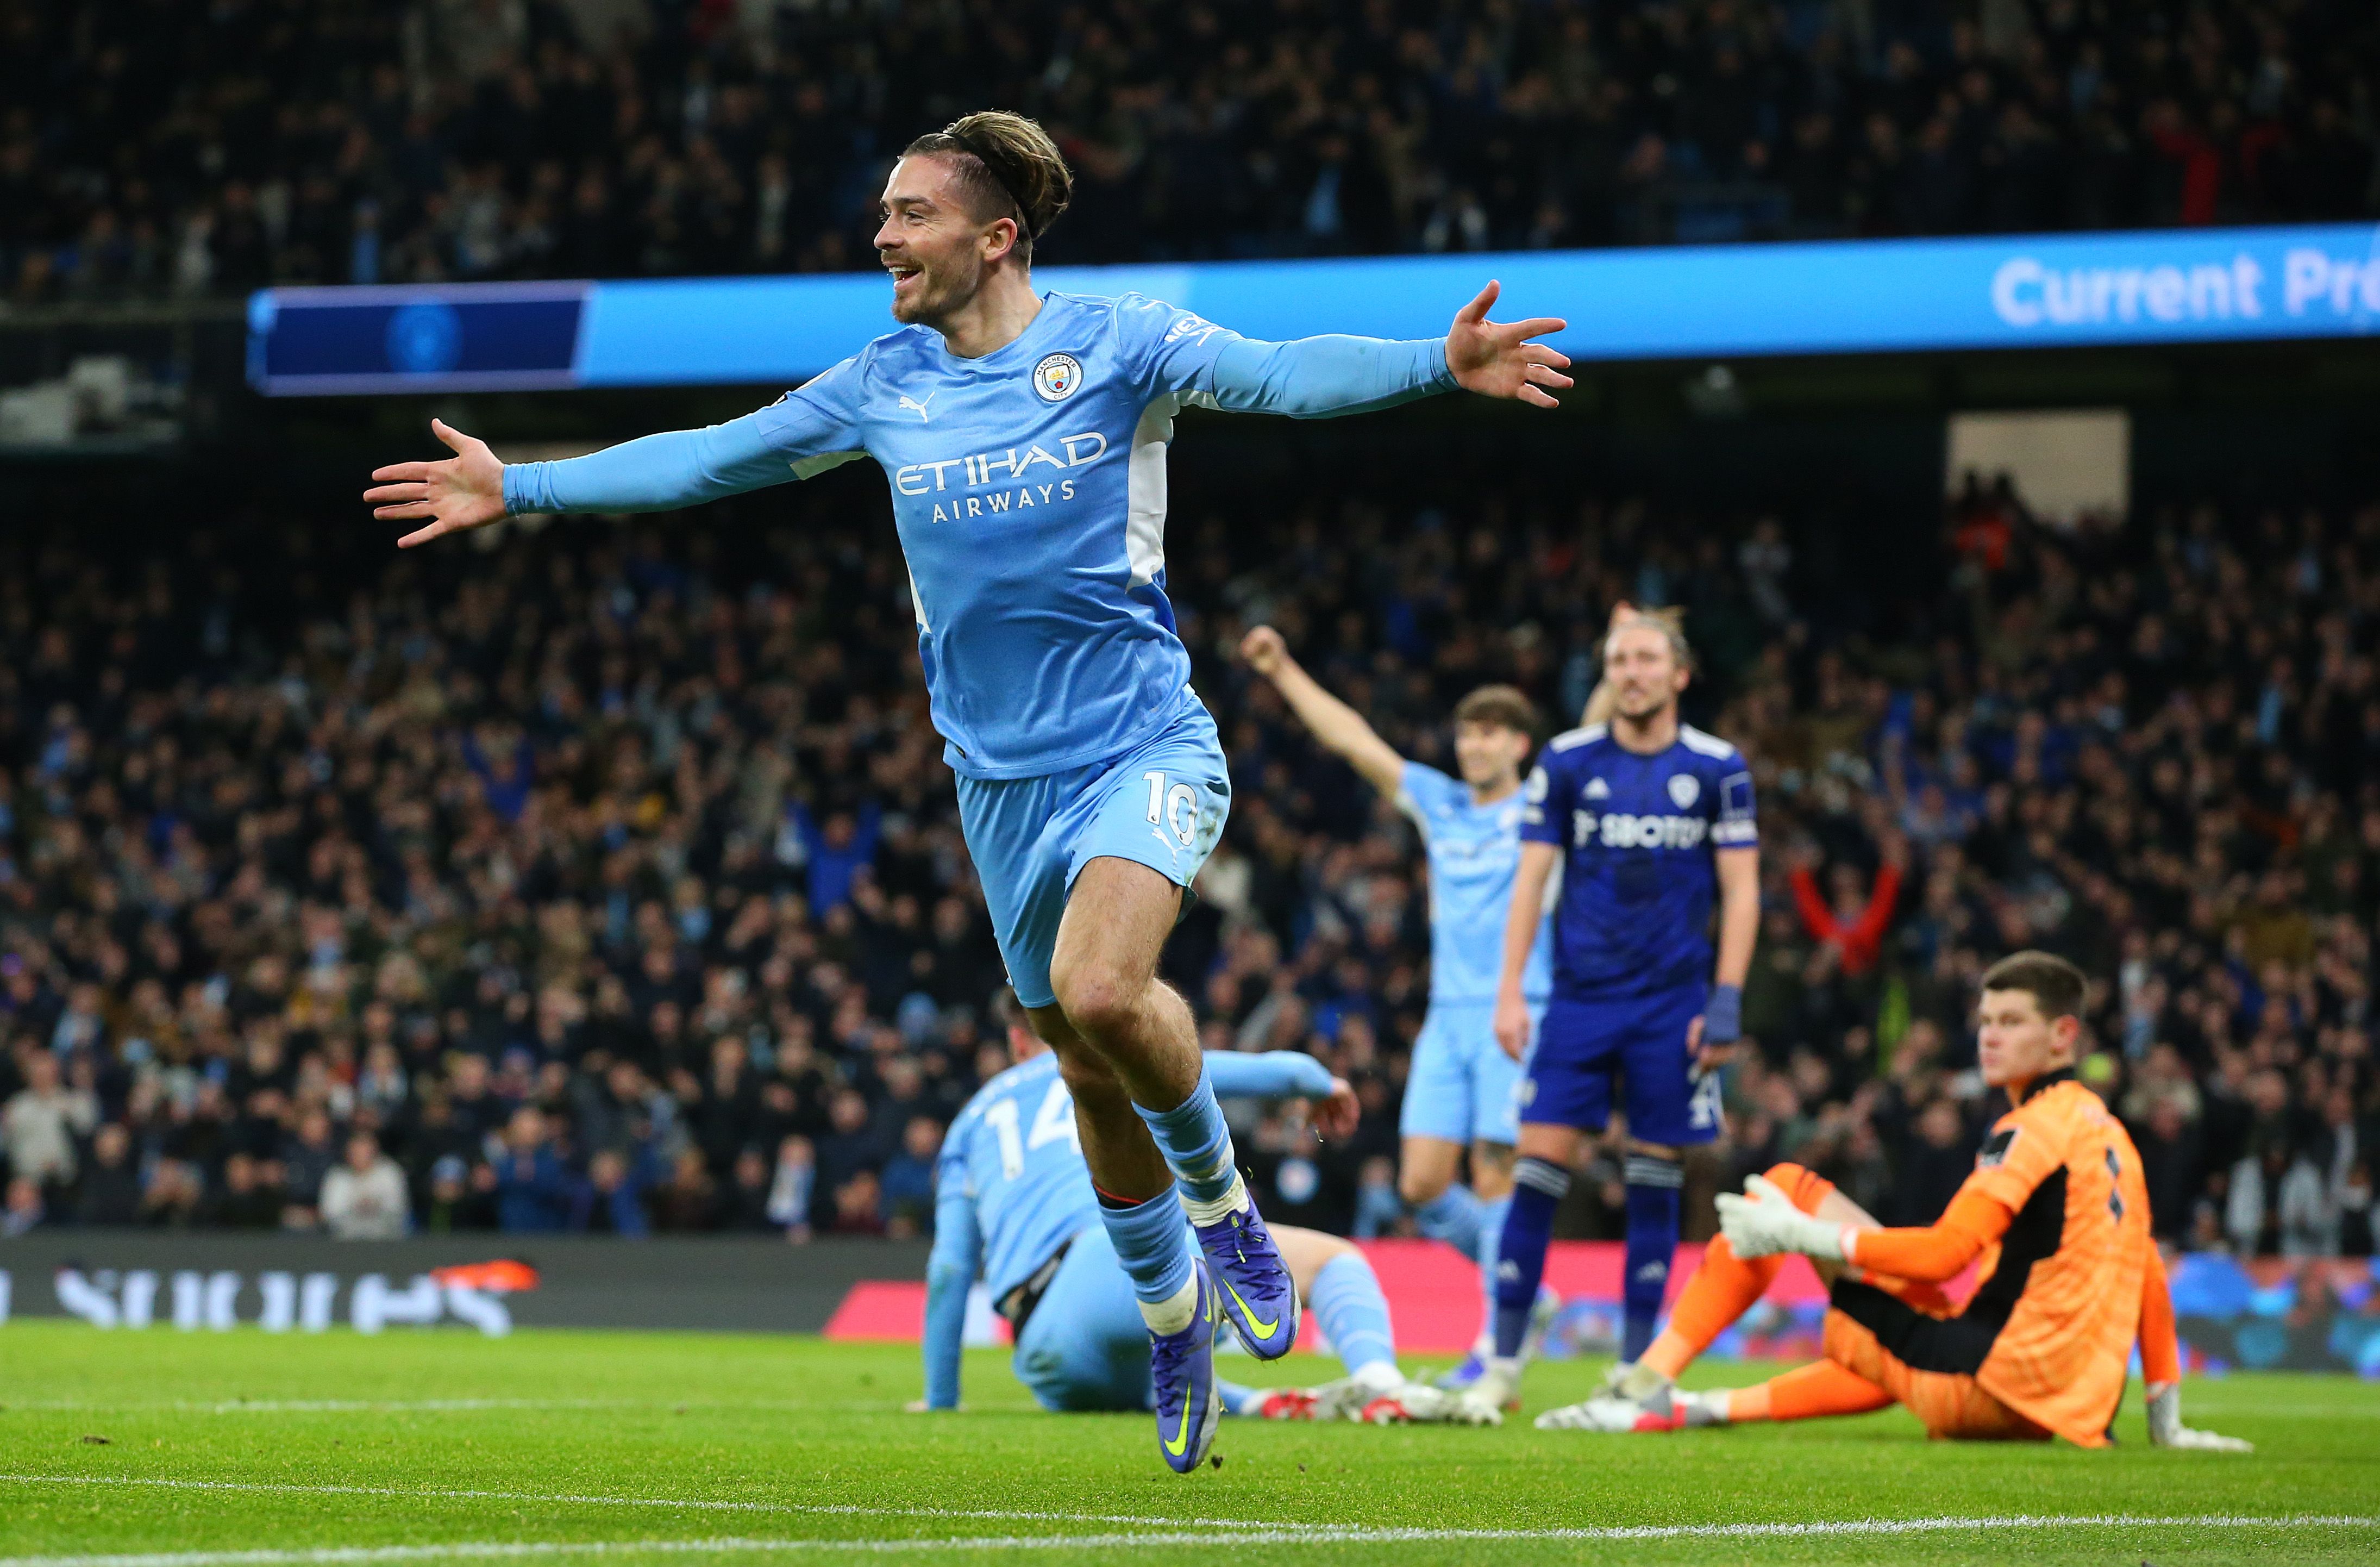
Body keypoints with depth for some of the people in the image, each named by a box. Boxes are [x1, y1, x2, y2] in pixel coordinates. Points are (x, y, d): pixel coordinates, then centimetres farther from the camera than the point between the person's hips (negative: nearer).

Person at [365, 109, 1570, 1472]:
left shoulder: (1115, 345, -7)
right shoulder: (885, 388, 6)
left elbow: (1284, 373, -20)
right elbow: (709, 459, 15)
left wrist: (1439, 365, -37)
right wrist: (520, 489, 16)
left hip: (1144, 747, -5)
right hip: (1004, 781, 5)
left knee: (1100, 992, -28)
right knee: (1089, 1070, 8)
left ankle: (1222, 1204, -1)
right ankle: (1172, 1314, 29)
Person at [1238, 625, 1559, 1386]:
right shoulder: (1438, 804, 15)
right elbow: (1352, 737, 17)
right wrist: (1283, 671, 16)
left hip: (1518, 1015, -5)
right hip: (1447, 1016, 5)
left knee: (1494, 1181, -9)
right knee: (1422, 1187, -3)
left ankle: (1500, 1347, -1)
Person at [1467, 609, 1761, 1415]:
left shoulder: (1718, 768, 2)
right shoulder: (1566, 761, 3)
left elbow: (1741, 892, 3)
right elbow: (1531, 878, 5)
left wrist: (1725, 1002, -5)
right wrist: (1510, 991, -3)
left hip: (1673, 1004, 0)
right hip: (1580, 998, 0)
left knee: (1655, 1178, 3)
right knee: (1539, 1165, -7)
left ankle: (1637, 1366, 11)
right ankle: (1504, 1362, -2)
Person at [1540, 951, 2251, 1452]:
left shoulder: (2033, 1130, -10)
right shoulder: (2109, 1132, 18)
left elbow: (1944, 1254, -19)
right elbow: (2149, 1279, 22)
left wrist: (1803, 1233, -14)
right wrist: (2165, 1417, 27)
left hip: (1984, 1386, -9)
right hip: (2073, 1411, 9)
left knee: (1787, 1184, -1)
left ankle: (1652, 1381, -1)